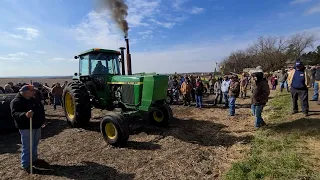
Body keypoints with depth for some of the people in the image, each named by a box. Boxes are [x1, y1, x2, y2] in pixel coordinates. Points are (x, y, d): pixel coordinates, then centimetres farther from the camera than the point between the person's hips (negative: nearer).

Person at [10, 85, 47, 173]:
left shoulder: (33, 99, 11)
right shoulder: (16, 101, -15)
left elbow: (41, 109, 21)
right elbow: (14, 114, -26)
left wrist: (42, 120, 22)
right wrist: (25, 115, -45)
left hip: (36, 126, 9)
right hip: (26, 128, -9)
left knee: (35, 145, 20)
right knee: (27, 147, -2)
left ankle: (34, 159, 36)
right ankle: (25, 165, 11)